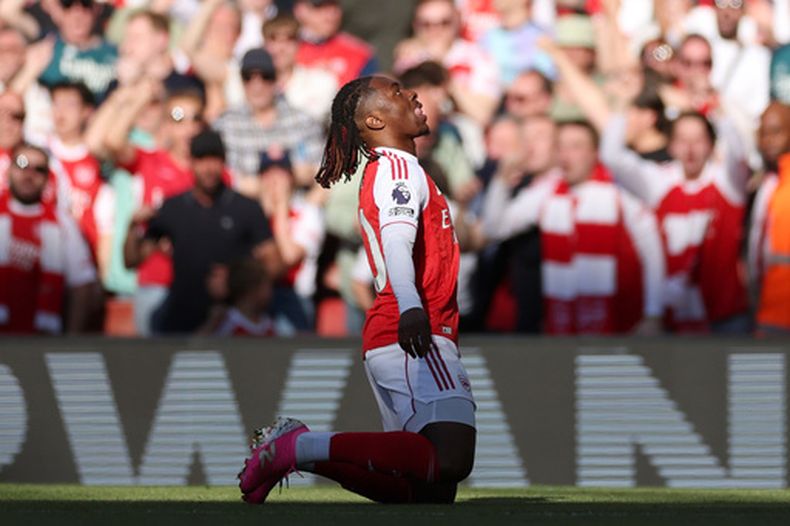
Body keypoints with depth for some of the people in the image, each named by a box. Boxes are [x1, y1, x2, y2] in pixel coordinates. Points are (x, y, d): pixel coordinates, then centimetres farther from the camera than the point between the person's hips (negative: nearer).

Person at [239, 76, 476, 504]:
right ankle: (301, 448, -21)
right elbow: (396, 239, -22)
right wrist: (410, 308, -38)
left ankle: (298, 446, 3)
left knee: (431, 492, 2)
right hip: (415, 341, -10)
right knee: (449, 460, -26)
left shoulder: (384, 171, 26)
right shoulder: (399, 168, -4)